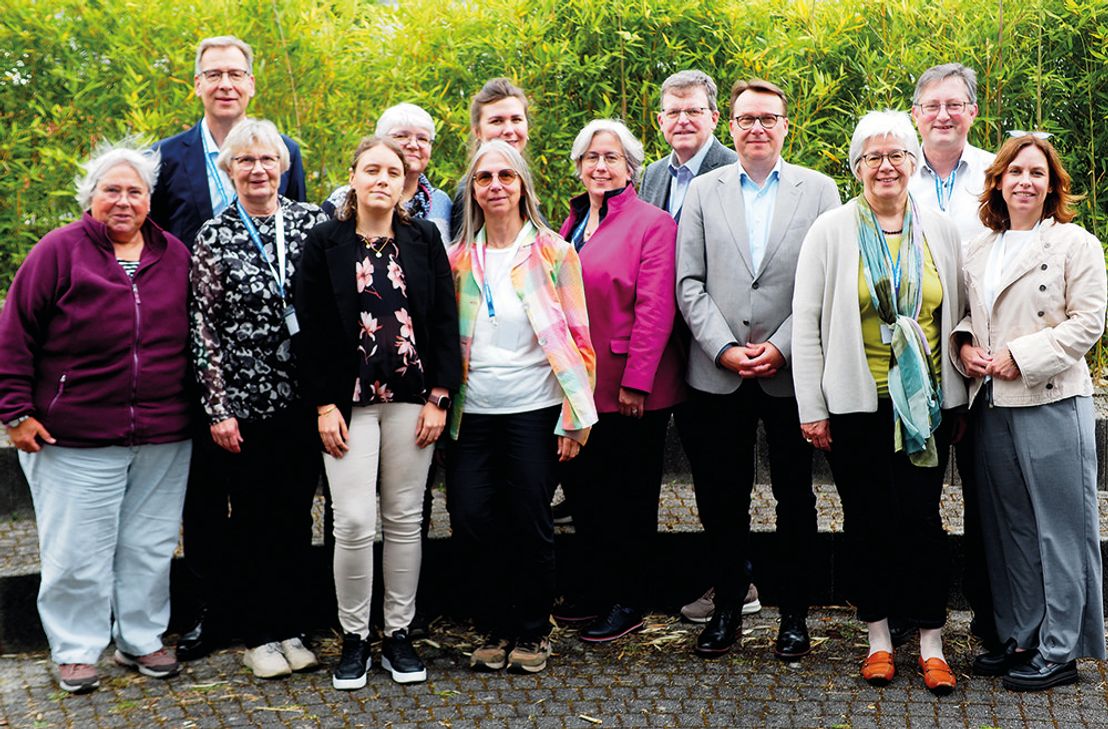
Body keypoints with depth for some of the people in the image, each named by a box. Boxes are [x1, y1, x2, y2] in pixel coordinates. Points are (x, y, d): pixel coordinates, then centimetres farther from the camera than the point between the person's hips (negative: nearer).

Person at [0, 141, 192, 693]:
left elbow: (195, 337, 15)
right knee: (77, 551, 5)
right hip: (75, 439, -3)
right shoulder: (60, 251, -4)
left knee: (150, 545, 13)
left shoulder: (176, 256, 7)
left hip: (163, 439, 4)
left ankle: (141, 639, 29)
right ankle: (75, 650, 21)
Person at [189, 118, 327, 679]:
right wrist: (217, 408, -7)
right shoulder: (214, 236, -2)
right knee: (253, 516, 7)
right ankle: (260, 635, 20)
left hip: (305, 397, 2)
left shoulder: (311, 221, 4)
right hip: (245, 401, -2)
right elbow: (204, 327, -3)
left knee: (297, 513, 10)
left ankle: (291, 628, 24)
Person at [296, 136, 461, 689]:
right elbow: (313, 328, -1)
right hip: (350, 400, -2)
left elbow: (445, 321, 4)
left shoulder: (425, 239, 6)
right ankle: (354, 638, 10)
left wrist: (439, 397, -3)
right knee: (354, 522, -7)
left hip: (412, 397, 2)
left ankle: (399, 634, 19)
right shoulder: (326, 243, 2)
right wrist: (324, 404, -7)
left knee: (404, 519, 7)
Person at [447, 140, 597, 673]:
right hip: (471, 412, 3)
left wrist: (574, 419, -7)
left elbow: (576, 336, -1)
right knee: (471, 523, -1)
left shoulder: (552, 252, 0)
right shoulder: (459, 257, 8)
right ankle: (495, 629, 19)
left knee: (530, 526, 2)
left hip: (533, 410, -2)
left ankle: (533, 632, 21)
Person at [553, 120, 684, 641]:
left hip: (630, 391, -7)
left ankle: (628, 604, 18)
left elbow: (655, 309, -16)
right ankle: (592, 593, 29)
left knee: (630, 499, 5)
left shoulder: (652, 223, -10)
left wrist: (636, 381, -20)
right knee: (582, 488, 14)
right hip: (578, 384, 7)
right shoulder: (573, 222, 13)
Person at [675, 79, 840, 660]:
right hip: (717, 375, 1)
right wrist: (725, 349, -9)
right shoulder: (703, 191, 8)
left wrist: (781, 347, -12)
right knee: (722, 502, 8)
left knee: (796, 499, 8)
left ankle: (794, 615, 21)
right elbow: (689, 284, 2)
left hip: (791, 373, -1)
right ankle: (726, 609, 23)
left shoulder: (819, 190, 4)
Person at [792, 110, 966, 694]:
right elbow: (806, 322, -1)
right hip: (856, 404, -1)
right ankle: (879, 636, 21)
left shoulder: (941, 230, 7)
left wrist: (959, 398, 9)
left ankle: (931, 641, 14)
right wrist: (812, 408, -5)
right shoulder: (831, 230, -1)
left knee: (922, 516, 1)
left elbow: (957, 315, 13)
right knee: (867, 520, 7)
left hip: (926, 403, 1)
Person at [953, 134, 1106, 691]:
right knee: (1008, 528, 11)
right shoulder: (978, 250, 15)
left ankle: (1059, 651, 9)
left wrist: (1019, 357, -15)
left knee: (1059, 528, 0)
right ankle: (1018, 638, 23)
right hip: (992, 406, 6)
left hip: (1052, 403, -5)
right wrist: (963, 346, -2)